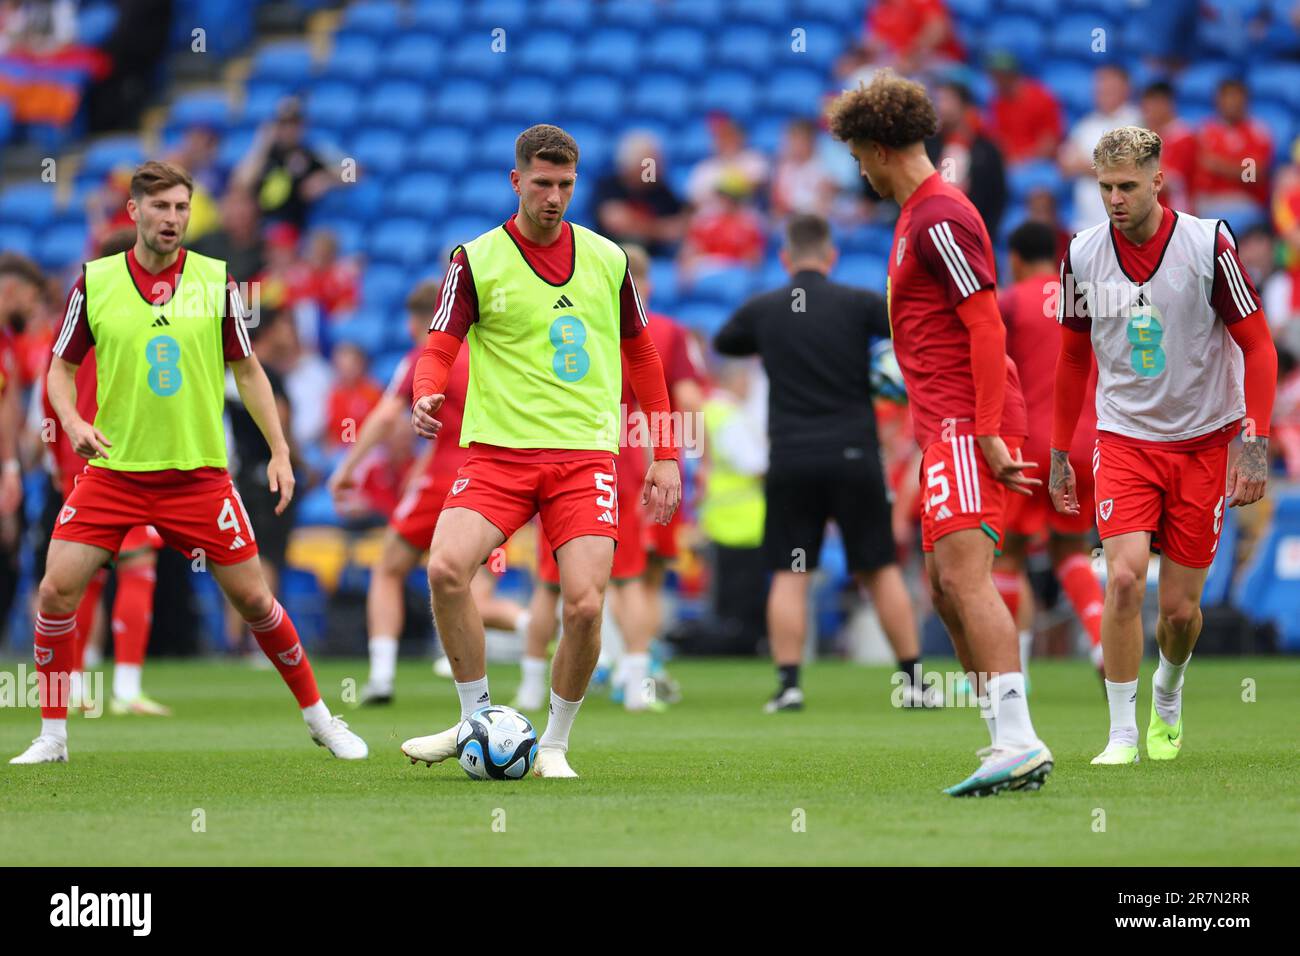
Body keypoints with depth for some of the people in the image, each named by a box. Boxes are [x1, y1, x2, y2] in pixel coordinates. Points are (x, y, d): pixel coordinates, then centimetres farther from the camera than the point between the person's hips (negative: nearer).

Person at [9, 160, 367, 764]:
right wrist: (74, 423, -14)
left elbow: (247, 370, 7)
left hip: (198, 474, 0)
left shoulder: (216, 281, -1)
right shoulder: (95, 283, -2)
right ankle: (52, 736, 2)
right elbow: (60, 368, 6)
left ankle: (319, 717, 19)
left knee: (252, 599, 2)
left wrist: (280, 453, 2)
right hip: (113, 470, 0)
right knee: (56, 590, -11)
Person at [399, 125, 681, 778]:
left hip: (585, 455, 1)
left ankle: (555, 744, 7)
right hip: (497, 450, -1)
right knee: (445, 569, -24)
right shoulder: (476, 260, 2)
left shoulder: (606, 259, 10)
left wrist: (665, 455, 16)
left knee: (585, 604, -15)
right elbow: (439, 348, -2)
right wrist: (427, 397, -26)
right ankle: (478, 717, -4)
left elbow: (640, 356, 19)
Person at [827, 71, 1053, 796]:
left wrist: (988, 430, -22)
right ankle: (1010, 745, 11)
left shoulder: (939, 218, -11)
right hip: (949, 427, 10)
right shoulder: (918, 215, 20)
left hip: (967, 425, -10)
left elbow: (987, 325, -18)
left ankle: (1020, 743, -26)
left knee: (963, 574, -19)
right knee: (946, 587, 9)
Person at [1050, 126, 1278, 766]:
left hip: (1204, 442, -1)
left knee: (1180, 607, 3)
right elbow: (1074, 359, 12)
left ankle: (1168, 697, 36)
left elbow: (1258, 347, -5)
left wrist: (1254, 443, -14)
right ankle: (1122, 733, -10)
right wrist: (1058, 455, 13)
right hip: (1124, 441, 1)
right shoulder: (1082, 256, -3)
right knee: (1124, 577, -19)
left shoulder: (1208, 243, -12)